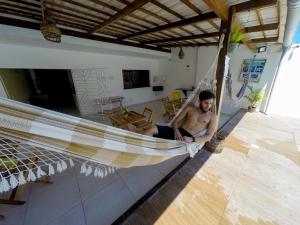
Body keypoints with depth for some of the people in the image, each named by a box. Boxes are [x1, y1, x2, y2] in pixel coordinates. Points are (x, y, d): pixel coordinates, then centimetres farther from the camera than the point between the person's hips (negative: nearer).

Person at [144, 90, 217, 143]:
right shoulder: (190, 108, 15)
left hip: (188, 137, -3)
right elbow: (175, 121, 11)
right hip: (178, 132, 3)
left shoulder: (212, 116, 9)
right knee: (153, 129, -22)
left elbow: (209, 136, -1)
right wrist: (176, 130, -12)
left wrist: (192, 139, -18)